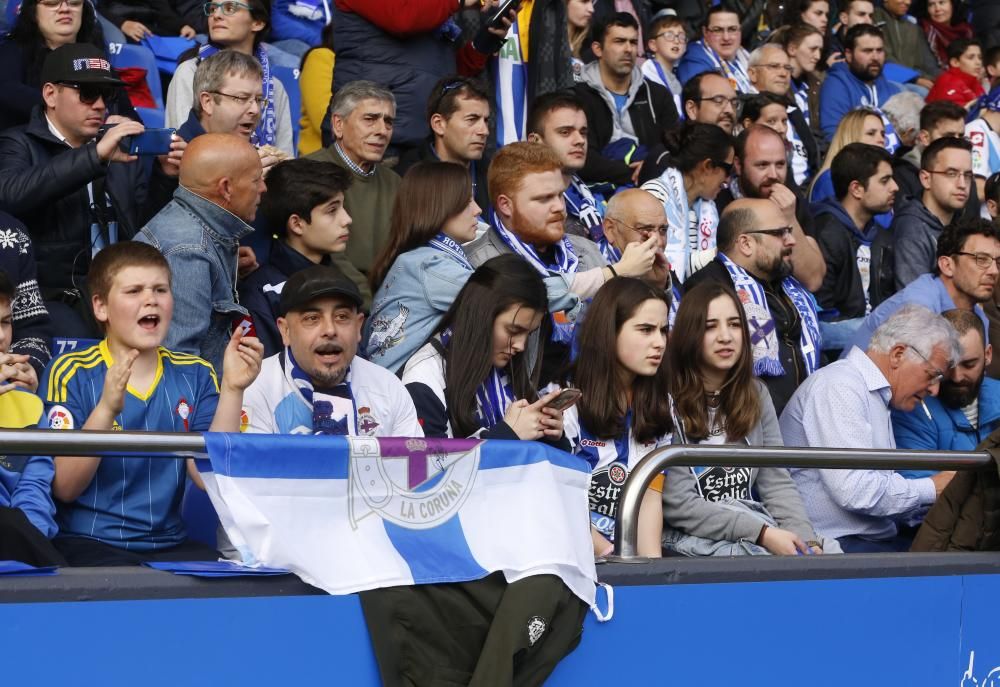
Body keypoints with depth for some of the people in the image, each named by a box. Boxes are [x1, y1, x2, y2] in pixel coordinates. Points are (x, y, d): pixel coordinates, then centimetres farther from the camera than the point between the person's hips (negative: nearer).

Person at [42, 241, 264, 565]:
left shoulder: (196, 375, 8)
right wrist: (107, 408, -24)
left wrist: (232, 390, -12)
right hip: (87, 543, -4)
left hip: (170, 544, 4)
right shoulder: (71, 373, -2)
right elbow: (63, 487, -11)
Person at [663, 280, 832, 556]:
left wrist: (807, 540, -9)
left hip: (761, 525, 6)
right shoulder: (668, 402, -7)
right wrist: (761, 534, -18)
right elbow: (677, 505, -12)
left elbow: (777, 482, 9)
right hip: (694, 536, -6)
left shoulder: (756, 394, 13)